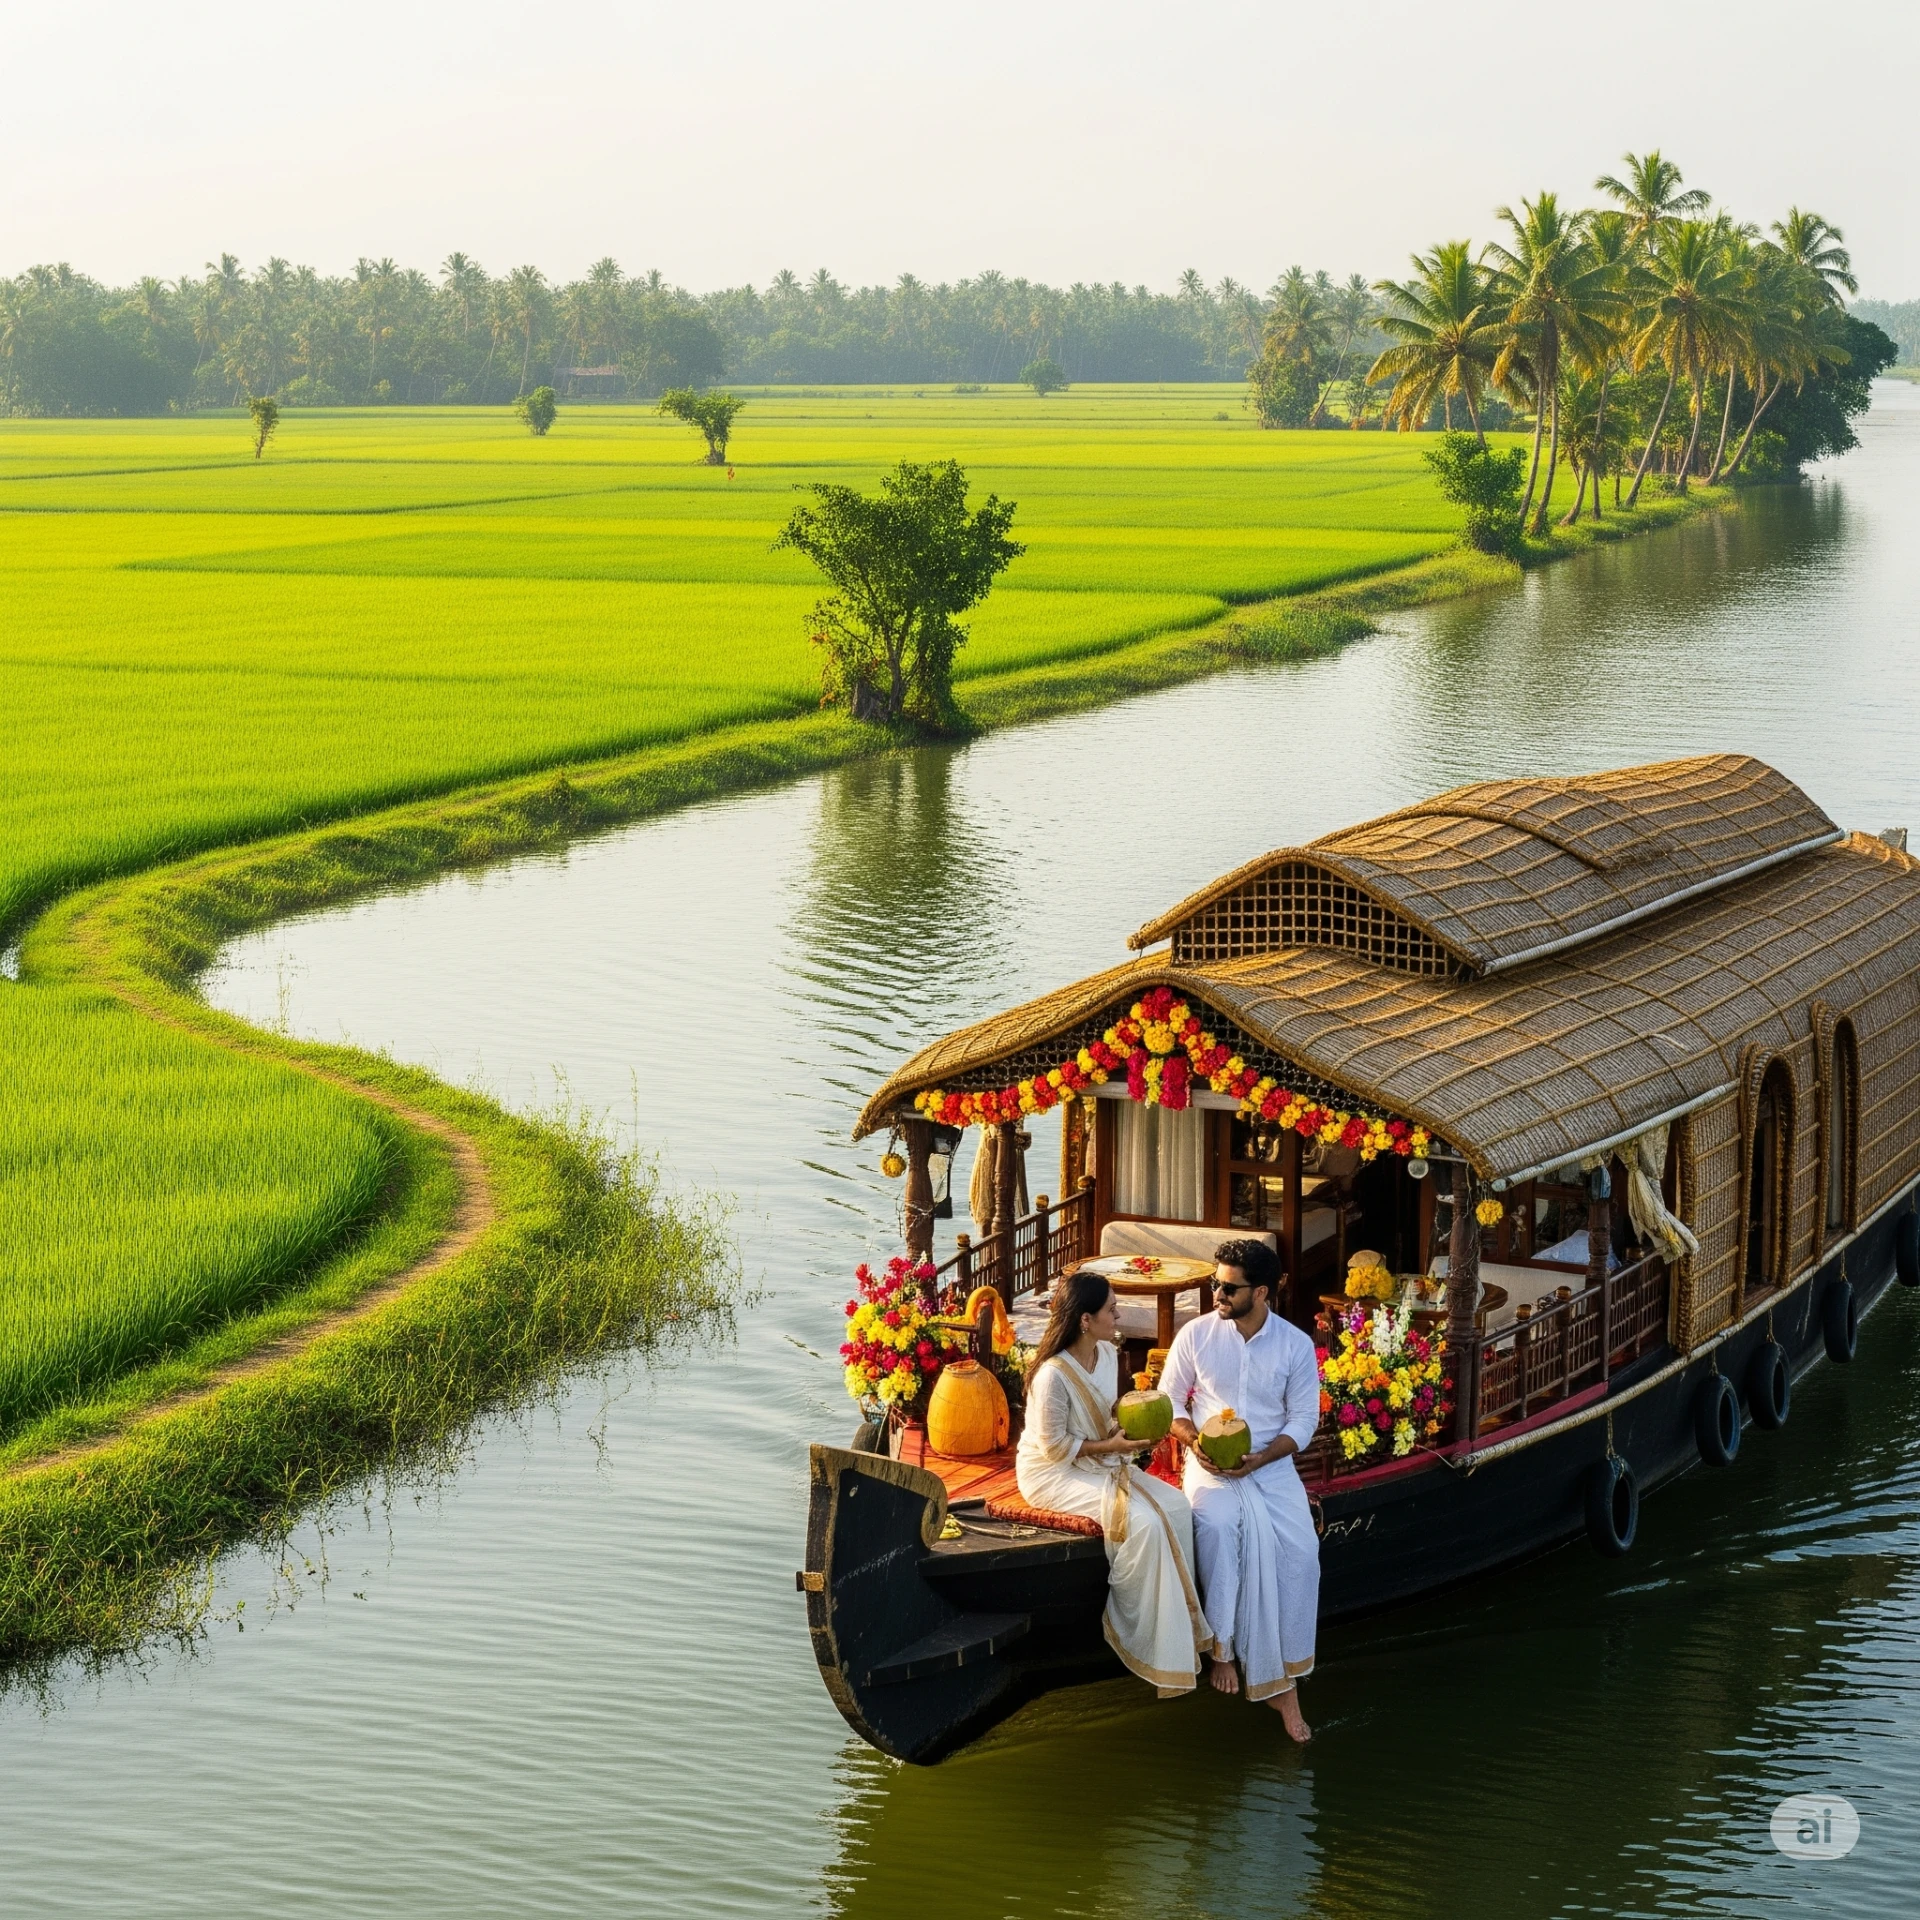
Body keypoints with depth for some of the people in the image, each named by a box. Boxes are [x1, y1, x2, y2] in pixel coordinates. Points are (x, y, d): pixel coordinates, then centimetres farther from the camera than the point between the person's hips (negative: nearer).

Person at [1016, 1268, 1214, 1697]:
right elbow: (1054, 1446, -20)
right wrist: (1109, 1446, -17)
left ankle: (1180, 1625, -7)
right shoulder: (1053, 1375, -26)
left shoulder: (1107, 1353, 1)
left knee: (1176, 1506, -13)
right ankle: (1145, 1639, -11)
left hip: (1101, 1463, 9)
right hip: (1053, 1473, -9)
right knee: (1143, 1521, -27)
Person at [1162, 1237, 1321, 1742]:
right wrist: (1194, 1441, -14)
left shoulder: (1296, 1345, -3)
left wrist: (1260, 1459, -16)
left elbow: (1304, 1420, 0)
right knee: (1220, 1524, -35)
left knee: (1299, 1546, -26)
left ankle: (1281, 1675, -17)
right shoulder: (1196, 1334, -2)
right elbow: (1169, 1400, 6)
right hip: (1210, 1466, 0)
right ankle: (1224, 1645, -21)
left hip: (1271, 1464, 0)